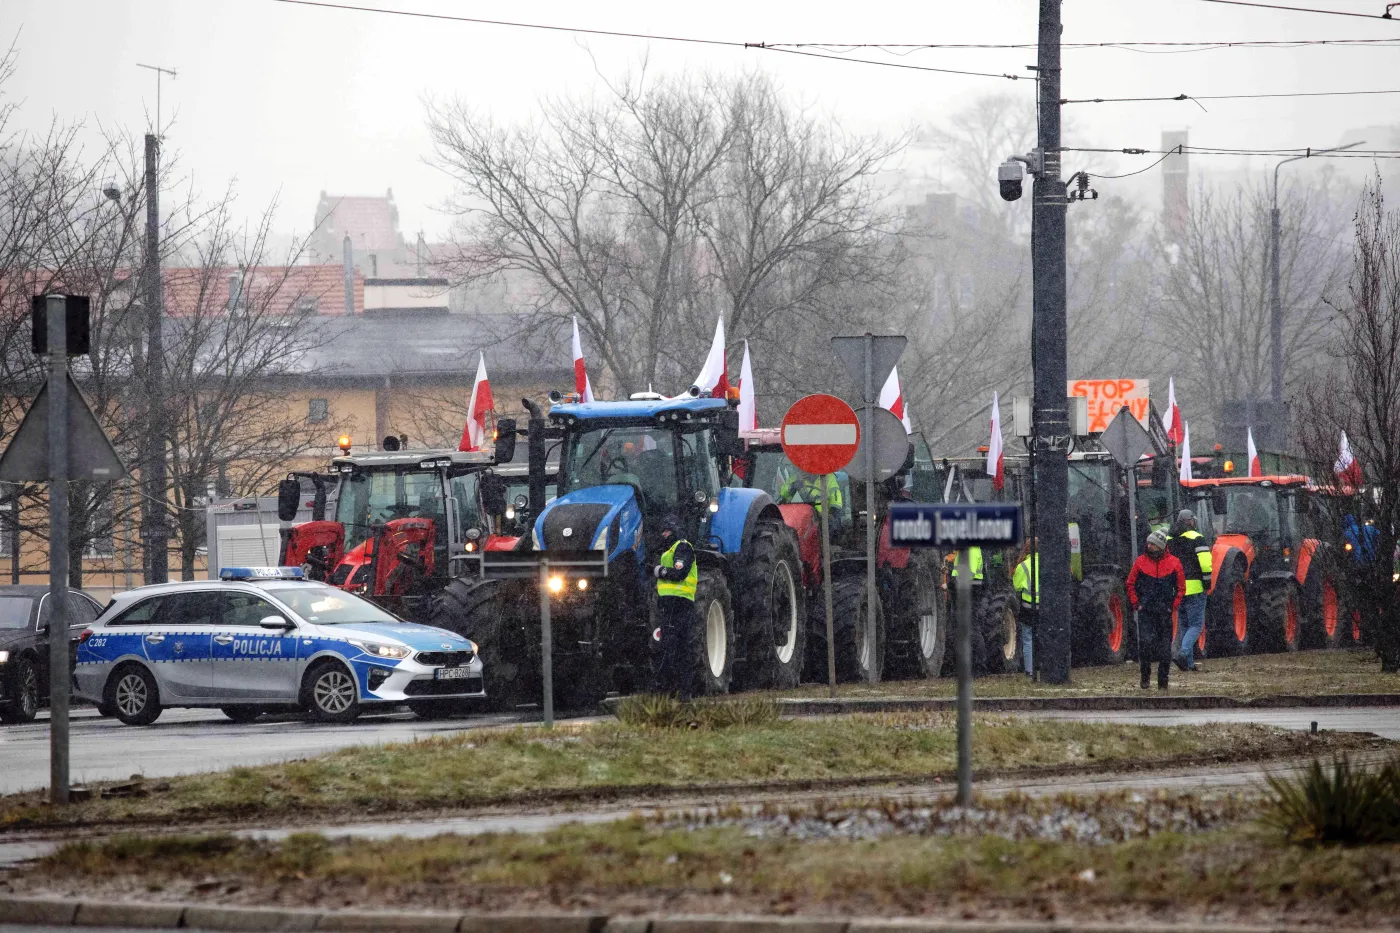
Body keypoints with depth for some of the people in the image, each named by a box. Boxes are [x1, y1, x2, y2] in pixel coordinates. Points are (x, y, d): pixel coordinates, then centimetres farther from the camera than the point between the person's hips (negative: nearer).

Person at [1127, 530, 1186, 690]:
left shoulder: (1173, 563, 1)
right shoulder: (1140, 561, 2)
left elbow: (1181, 587, 7)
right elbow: (1131, 584, 8)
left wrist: (1173, 606, 0)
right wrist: (1136, 604, 0)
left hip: (1164, 612, 1)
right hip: (1145, 611, -1)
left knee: (1165, 648, 4)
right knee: (1145, 642, -14)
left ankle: (1163, 682, 12)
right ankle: (1145, 675, 3)